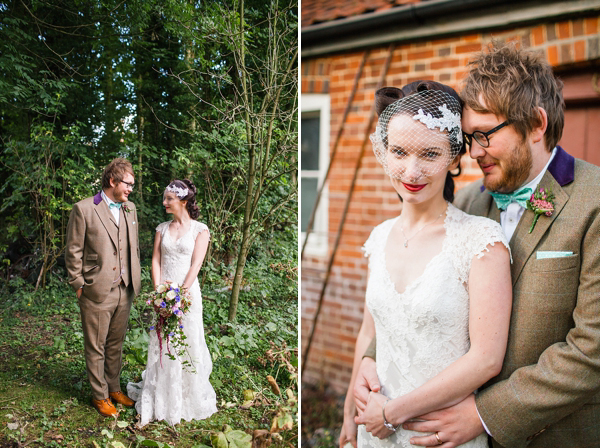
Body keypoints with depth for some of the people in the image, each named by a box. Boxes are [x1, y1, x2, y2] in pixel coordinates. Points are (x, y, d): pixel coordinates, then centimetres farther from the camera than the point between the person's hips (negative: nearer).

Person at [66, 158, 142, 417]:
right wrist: (78, 285, -6)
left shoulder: (130, 209, 9)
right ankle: (100, 396, 23)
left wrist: (135, 279, 12)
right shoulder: (84, 209, -9)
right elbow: (73, 252, -6)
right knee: (96, 348, 8)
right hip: (97, 292, -5)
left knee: (116, 344, 18)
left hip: (124, 291, 5)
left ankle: (114, 388, 33)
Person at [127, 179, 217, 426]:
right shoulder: (162, 228, 11)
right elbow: (156, 261, 5)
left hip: (188, 292, -4)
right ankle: (161, 400, 19)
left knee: (187, 345, 3)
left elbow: (195, 265, -9)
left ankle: (188, 399, 19)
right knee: (161, 346, 7)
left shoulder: (200, 230, -2)